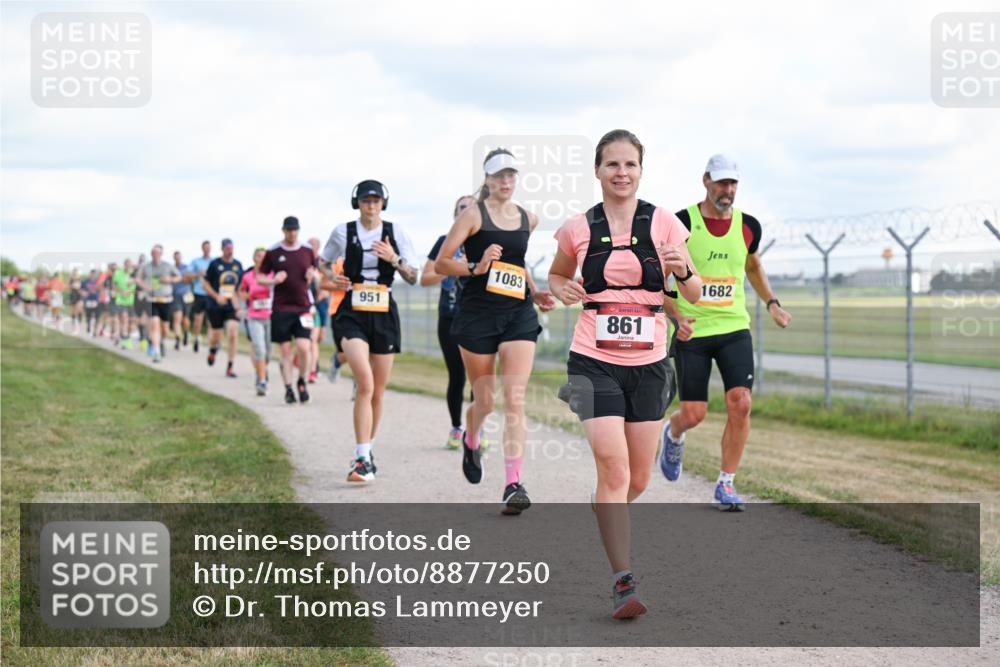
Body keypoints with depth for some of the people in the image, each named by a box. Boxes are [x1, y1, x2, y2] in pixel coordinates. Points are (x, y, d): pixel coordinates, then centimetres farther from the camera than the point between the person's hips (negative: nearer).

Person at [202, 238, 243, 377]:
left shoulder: (238, 265, 7)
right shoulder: (214, 264, -3)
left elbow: (242, 285, 18)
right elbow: (205, 283, -1)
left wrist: (237, 298, 3)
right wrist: (217, 296, -13)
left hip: (232, 307, 2)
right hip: (216, 307, -2)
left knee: (232, 334, -13)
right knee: (216, 337, 4)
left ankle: (230, 367, -5)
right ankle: (213, 350, 42)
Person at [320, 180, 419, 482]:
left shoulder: (395, 232, 4)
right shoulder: (343, 232, 3)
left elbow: (413, 278, 5)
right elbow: (323, 262, 19)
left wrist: (395, 259, -13)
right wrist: (332, 277, -3)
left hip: (384, 313, 2)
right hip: (352, 313, -2)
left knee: (377, 392, 9)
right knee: (365, 383, -22)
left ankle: (366, 451, 29)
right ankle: (362, 459, -22)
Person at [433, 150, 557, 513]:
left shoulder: (528, 219, 11)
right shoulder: (474, 214, -3)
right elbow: (441, 263, -7)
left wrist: (535, 293, 17)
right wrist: (476, 268, -22)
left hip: (519, 314, 3)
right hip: (478, 313, -3)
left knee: (515, 400, -11)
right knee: (484, 401, 8)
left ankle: (514, 484, -15)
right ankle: (470, 441, 44)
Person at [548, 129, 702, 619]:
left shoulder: (663, 224, 0)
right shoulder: (577, 229, 1)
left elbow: (694, 292, 1)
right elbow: (556, 273, 19)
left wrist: (683, 272, -21)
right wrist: (561, 289, -4)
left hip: (648, 363, 2)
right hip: (594, 362, -2)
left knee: (638, 479, 10)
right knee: (613, 466, -16)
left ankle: (603, 520, 43)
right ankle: (623, 582, -15)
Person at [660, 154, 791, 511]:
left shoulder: (748, 226, 2)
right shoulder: (681, 224, -9)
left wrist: (772, 303, 10)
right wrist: (677, 317, -17)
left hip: (734, 328, 3)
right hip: (691, 332, -3)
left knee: (740, 404, -13)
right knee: (693, 414, -2)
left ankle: (726, 484, 2)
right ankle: (673, 435, 37)